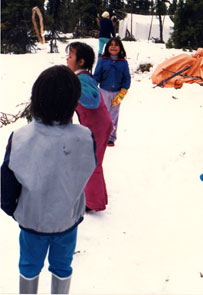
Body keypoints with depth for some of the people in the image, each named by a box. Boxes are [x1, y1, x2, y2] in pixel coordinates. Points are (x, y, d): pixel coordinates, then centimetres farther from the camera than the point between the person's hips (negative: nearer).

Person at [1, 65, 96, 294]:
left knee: (29, 267, 26)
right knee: (62, 267, 25)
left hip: (31, 218, 0)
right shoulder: (85, 138, -26)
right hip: (68, 219, 0)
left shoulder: (19, 138, -25)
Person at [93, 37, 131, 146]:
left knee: (114, 116, 7)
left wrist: (122, 93, -4)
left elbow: (127, 78, 5)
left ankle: (111, 138, 18)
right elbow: (96, 76, 3)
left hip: (117, 93, 1)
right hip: (104, 91, -1)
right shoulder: (102, 60, 1)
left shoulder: (123, 62, 3)